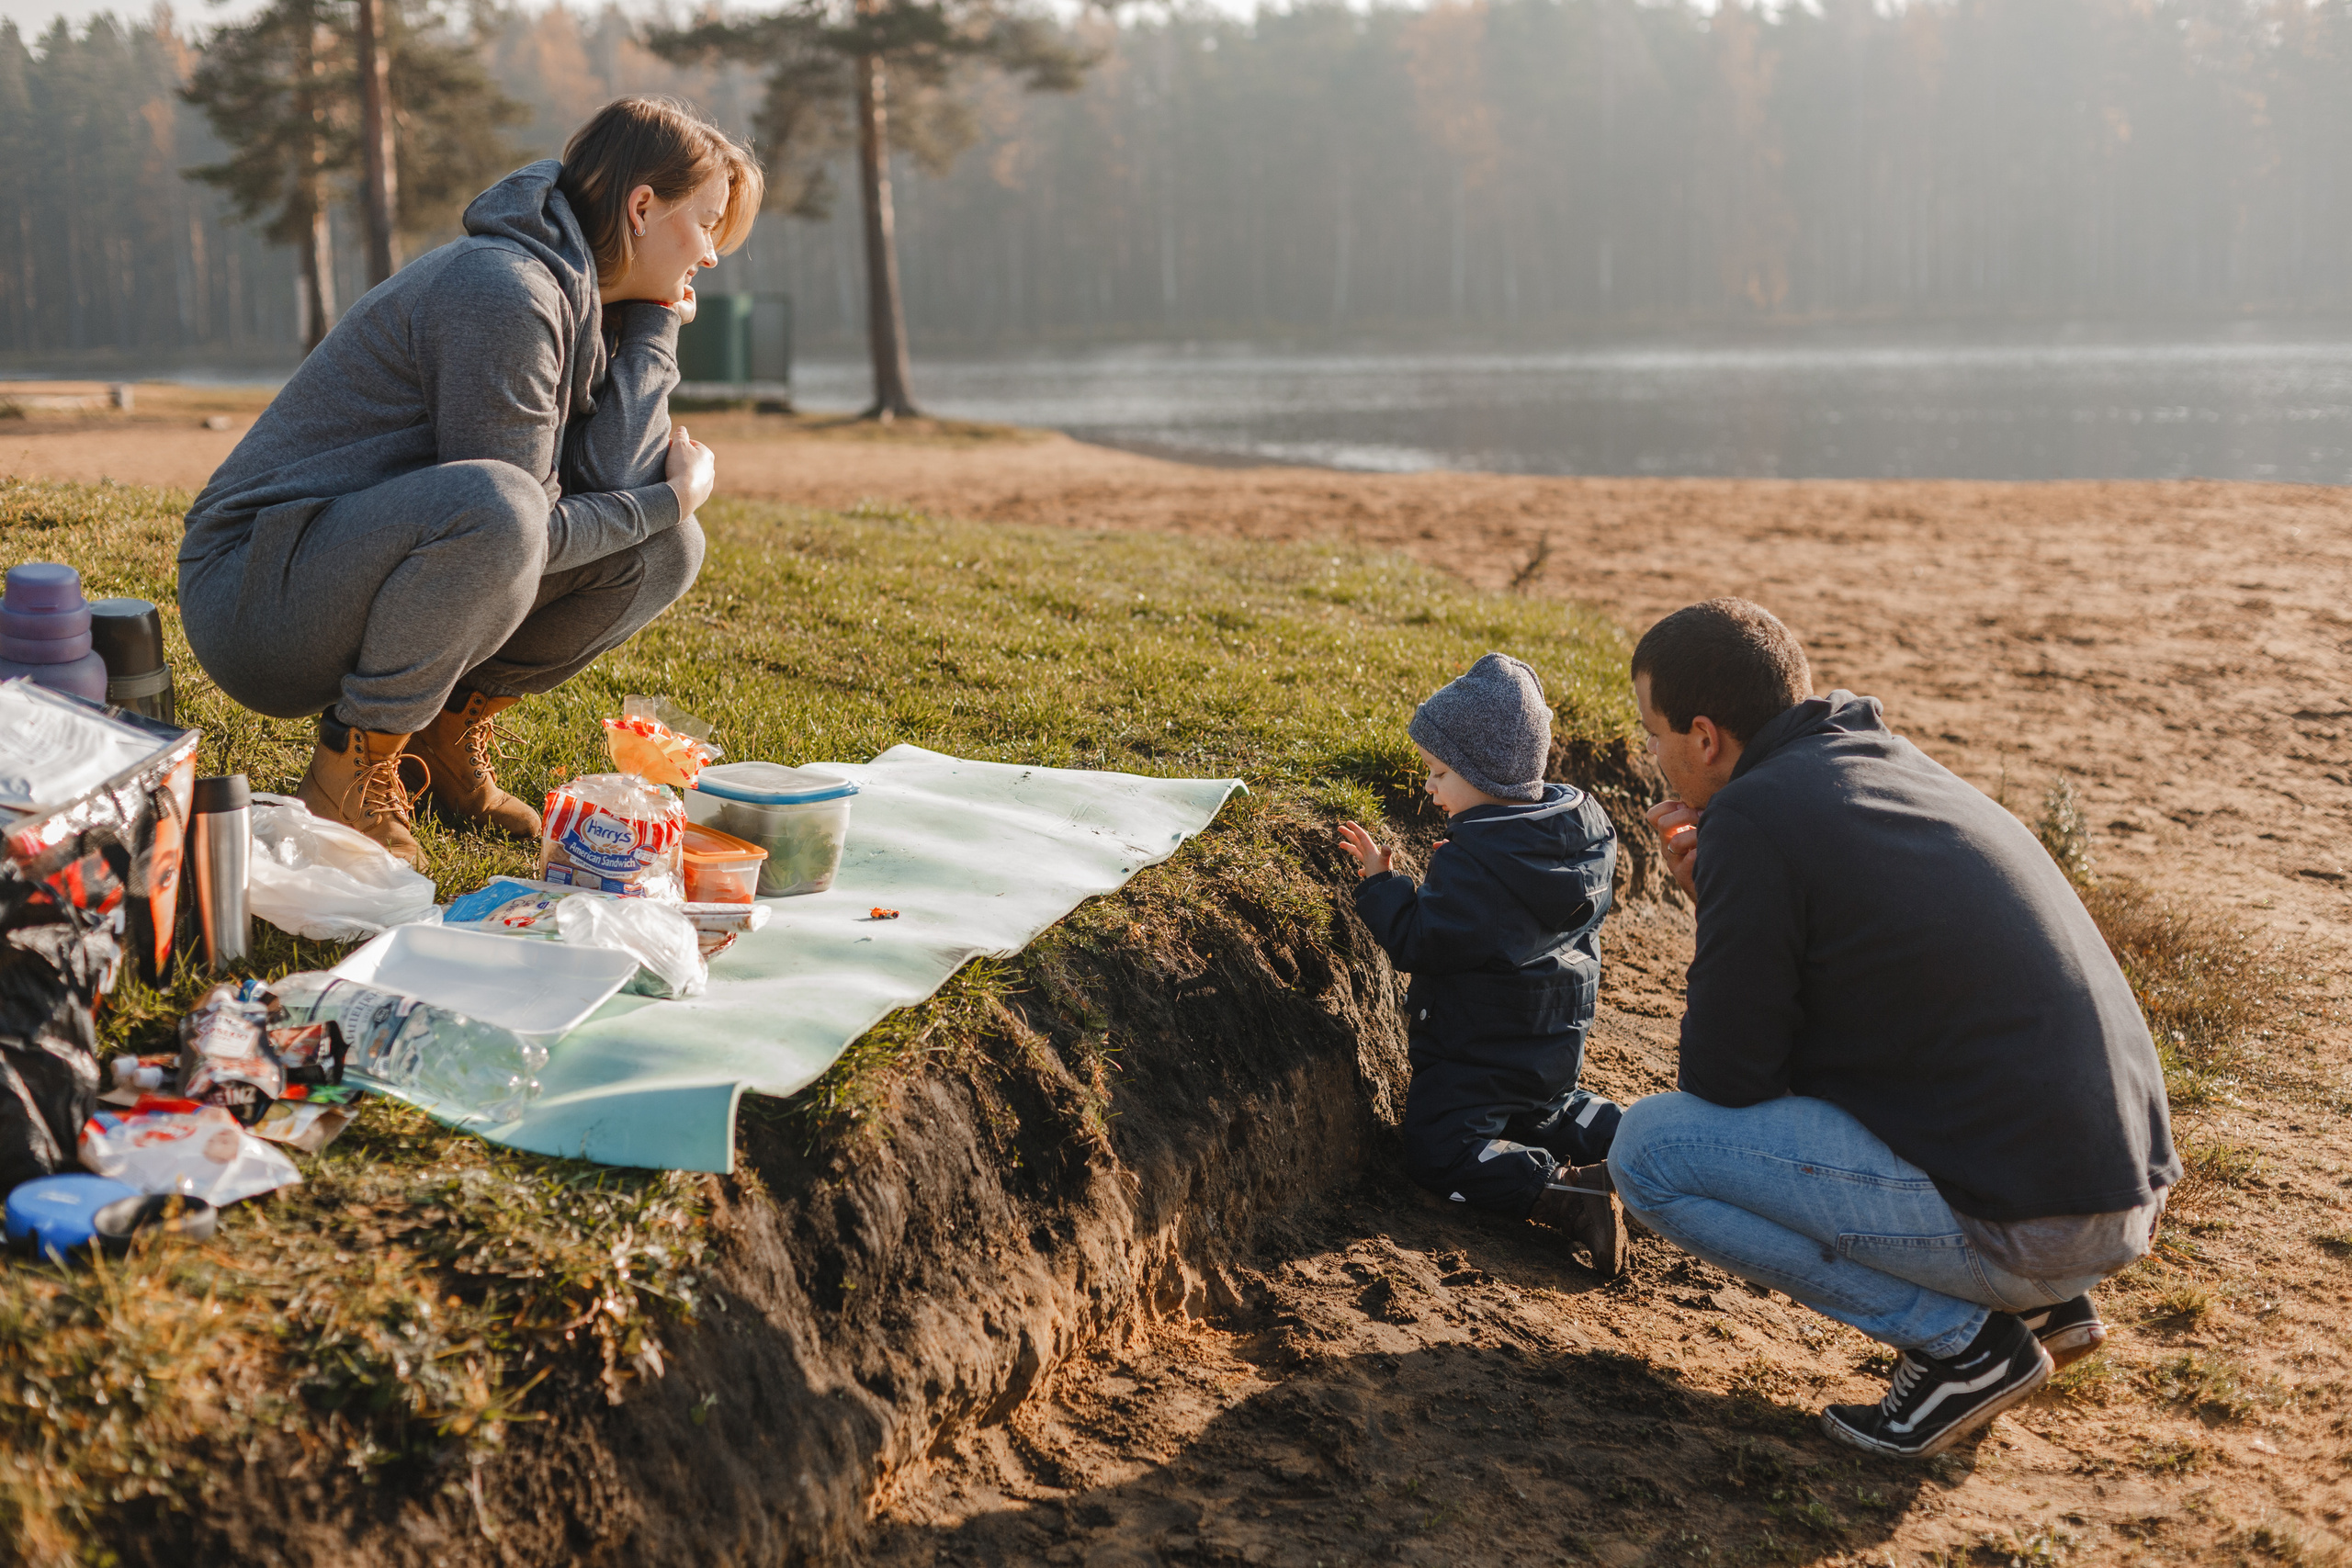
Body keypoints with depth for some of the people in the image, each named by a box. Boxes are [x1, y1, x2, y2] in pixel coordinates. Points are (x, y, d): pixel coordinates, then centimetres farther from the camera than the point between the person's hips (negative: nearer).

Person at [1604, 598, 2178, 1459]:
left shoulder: (1753, 818, -13)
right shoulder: (1894, 764, 14)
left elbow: (1724, 1080, -9)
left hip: (2020, 1218, -9)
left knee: (1649, 1148, -4)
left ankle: (1962, 1338, -3)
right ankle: (2048, 1297, 18)